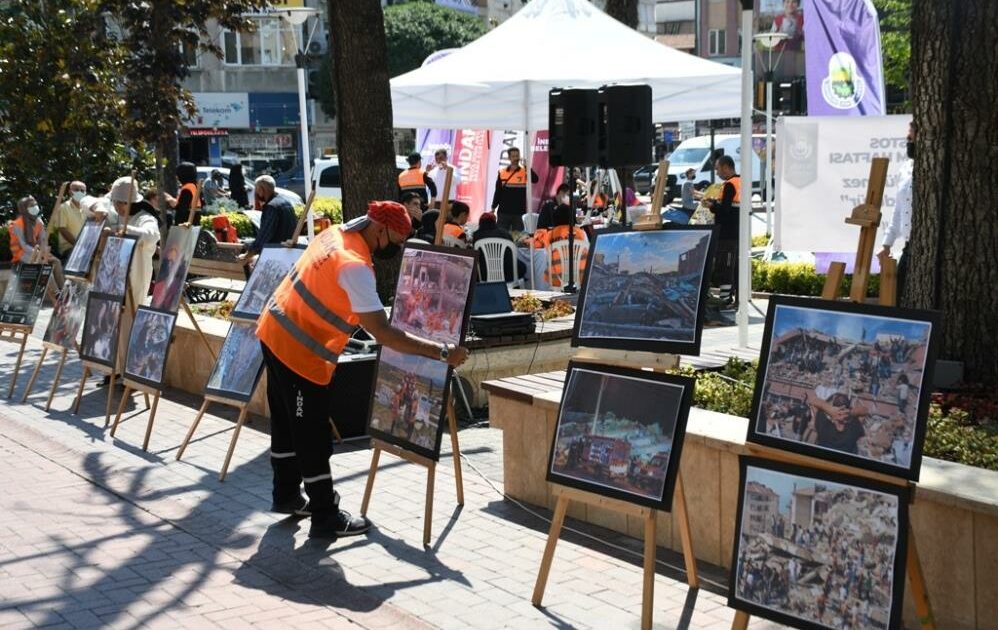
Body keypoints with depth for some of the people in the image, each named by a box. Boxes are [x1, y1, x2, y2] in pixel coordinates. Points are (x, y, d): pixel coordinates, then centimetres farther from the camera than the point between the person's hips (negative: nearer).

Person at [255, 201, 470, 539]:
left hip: (276, 335, 10)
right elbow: (383, 333, -31)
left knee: (287, 425, 21)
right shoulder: (354, 267, -26)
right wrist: (442, 352, -31)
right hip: (300, 354, -10)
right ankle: (325, 517, 10)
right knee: (313, 437, 0)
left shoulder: (335, 234, 1)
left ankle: (286, 495, 35)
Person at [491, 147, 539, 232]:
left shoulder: (525, 172, 0)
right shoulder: (502, 173, 4)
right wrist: (493, 208, 5)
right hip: (503, 211, 1)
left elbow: (535, 180, -19)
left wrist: (528, 167, -28)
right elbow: (498, 192, 8)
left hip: (518, 212, -1)